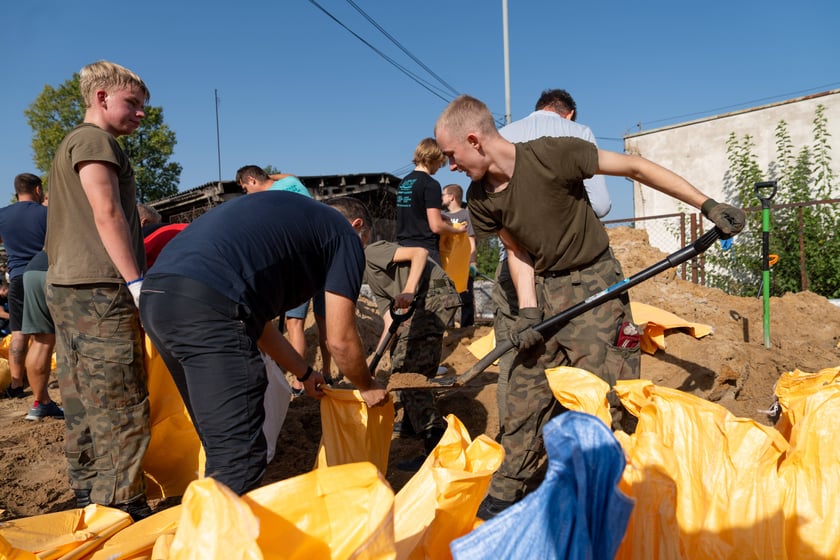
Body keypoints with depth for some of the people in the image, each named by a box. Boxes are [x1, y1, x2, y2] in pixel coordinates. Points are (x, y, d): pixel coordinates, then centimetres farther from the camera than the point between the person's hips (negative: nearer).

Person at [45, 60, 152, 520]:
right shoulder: (95, 139, -5)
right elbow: (106, 213, -16)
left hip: (64, 287, 11)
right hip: (98, 291, -10)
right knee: (121, 409, -9)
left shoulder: (68, 145, 26)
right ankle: (121, 512, -5)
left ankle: (89, 500, 23)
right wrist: (136, 282, -19)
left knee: (82, 406, 13)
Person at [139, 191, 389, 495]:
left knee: (220, 442, 22)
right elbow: (340, 339, 10)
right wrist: (368, 387, 30)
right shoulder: (344, 234, 12)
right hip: (206, 307, -10)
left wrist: (304, 373, 48)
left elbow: (256, 318, 38)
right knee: (239, 459, -4)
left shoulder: (280, 212, 34)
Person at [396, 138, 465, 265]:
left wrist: (441, 219, 22)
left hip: (403, 246, 8)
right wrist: (457, 229, 1)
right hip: (425, 249, -8)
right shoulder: (431, 184, -12)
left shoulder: (403, 182, 12)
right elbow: (436, 226, -16)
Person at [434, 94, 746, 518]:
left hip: (593, 282, -5)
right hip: (544, 289, 5)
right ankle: (508, 490, 22)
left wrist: (709, 206, -16)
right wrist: (528, 310, -6)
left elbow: (635, 167, -16)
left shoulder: (551, 155, -23)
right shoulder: (481, 196, -4)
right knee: (524, 392, 6)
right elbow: (517, 251, 6)